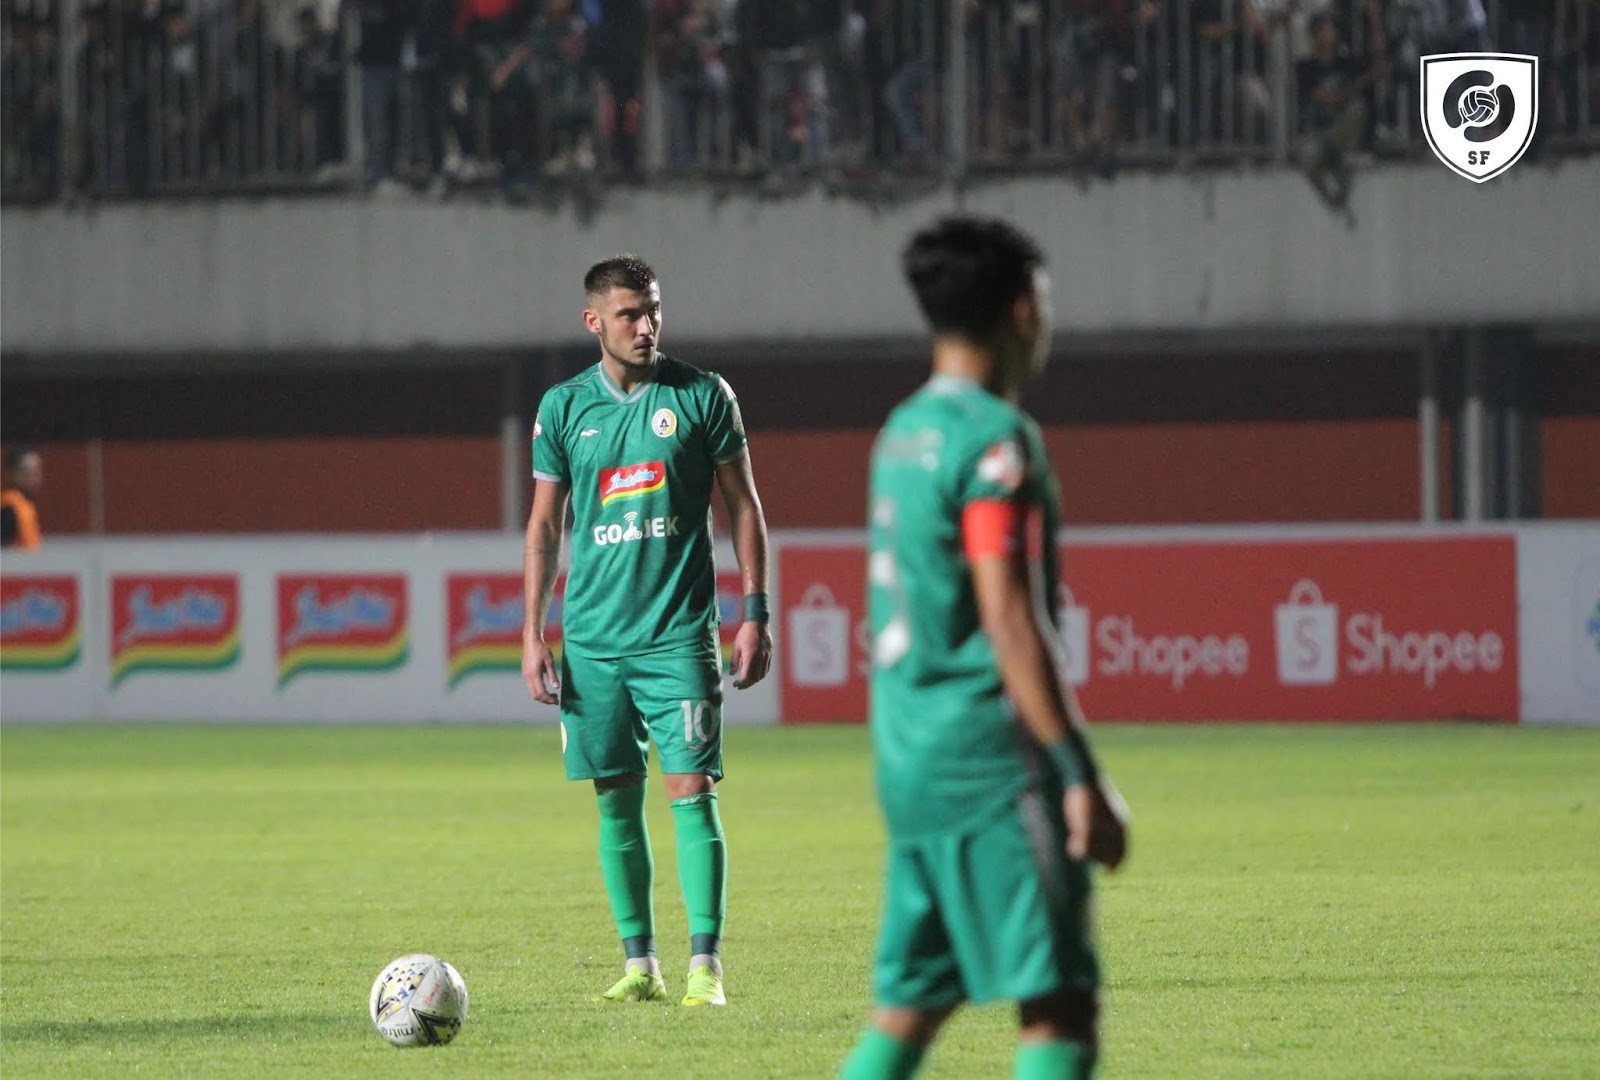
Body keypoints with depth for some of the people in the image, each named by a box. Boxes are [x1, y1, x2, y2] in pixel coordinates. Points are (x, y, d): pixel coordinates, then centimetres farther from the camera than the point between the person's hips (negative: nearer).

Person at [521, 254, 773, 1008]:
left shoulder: (702, 396, 0)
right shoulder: (564, 407, 5)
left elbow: (742, 505, 5)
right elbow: (544, 525, 11)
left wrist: (755, 613, -1)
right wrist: (532, 635, 5)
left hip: (678, 632, -2)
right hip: (593, 639, 2)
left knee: (690, 789, -9)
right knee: (616, 798, 5)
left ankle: (706, 965, -8)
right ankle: (638, 965, 13)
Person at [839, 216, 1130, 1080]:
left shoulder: (902, 432, 14)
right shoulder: (994, 438, -12)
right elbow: (1009, 624, -18)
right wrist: (1081, 778, -18)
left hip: (908, 754, 9)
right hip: (988, 755, -9)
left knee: (911, 1002, 12)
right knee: (1059, 1004, -8)